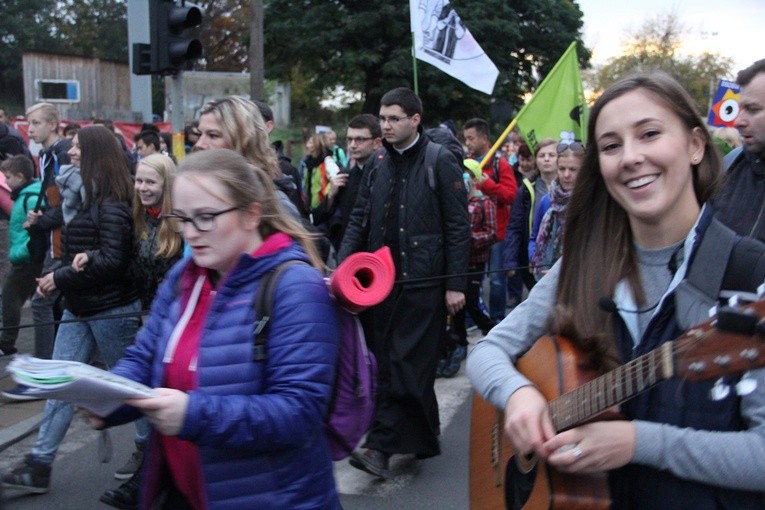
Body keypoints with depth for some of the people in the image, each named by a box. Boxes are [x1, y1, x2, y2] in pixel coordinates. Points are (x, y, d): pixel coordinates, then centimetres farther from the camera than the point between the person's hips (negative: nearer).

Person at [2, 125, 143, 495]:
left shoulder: (110, 204, -17)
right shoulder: (86, 197, 12)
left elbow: (112, 260, -23)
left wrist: (60, 278, -17)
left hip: (112, 309, -9)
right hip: (78, 308, 9)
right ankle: (39, 465, 14)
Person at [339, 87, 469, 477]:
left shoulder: (440, 162, -4)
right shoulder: (378, 165, 12)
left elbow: (458, 226, -5)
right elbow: (359, 221, 11)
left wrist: (455, 284, -9)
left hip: (424, 281, -6)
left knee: (405, 364, -7)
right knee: (391, 364, 10)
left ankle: (381, 445, -4)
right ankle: (424, 437, 25)